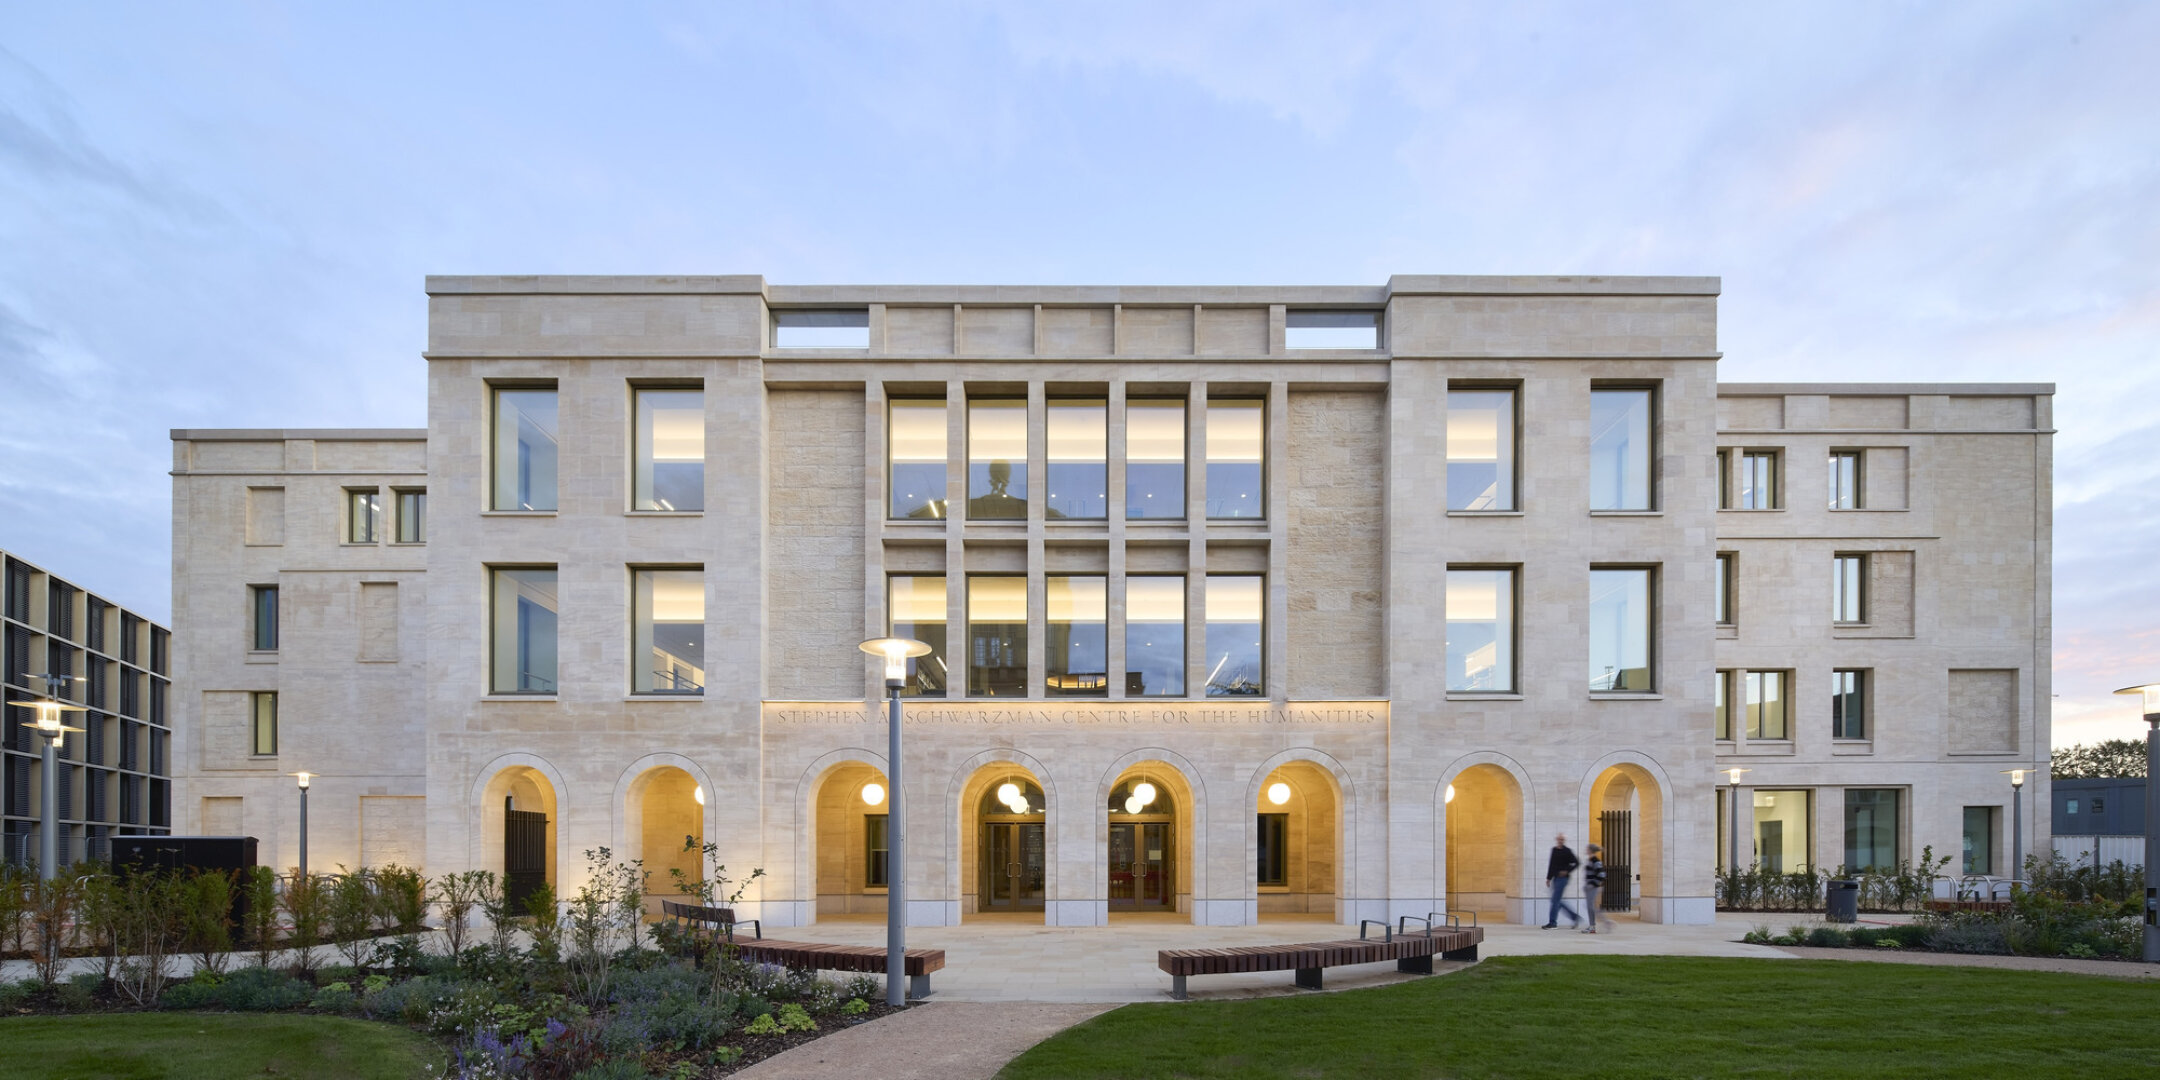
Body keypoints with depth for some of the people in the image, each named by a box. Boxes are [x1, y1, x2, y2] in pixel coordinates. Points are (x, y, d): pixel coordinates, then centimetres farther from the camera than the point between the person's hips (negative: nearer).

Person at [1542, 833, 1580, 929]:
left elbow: (1577, 863, -9)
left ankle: (1552, 922, -2)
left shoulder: (1567, 851, -7)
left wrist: (1567, 871, -16)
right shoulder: (1554, 850, 13)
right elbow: (1551, 865, 17)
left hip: (1562, 878, -8)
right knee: (1558, 901, 9)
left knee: (1555, 900, -8)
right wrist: (1548, 878, 16)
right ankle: (1575, 917, 20)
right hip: (1555, 878, 8)